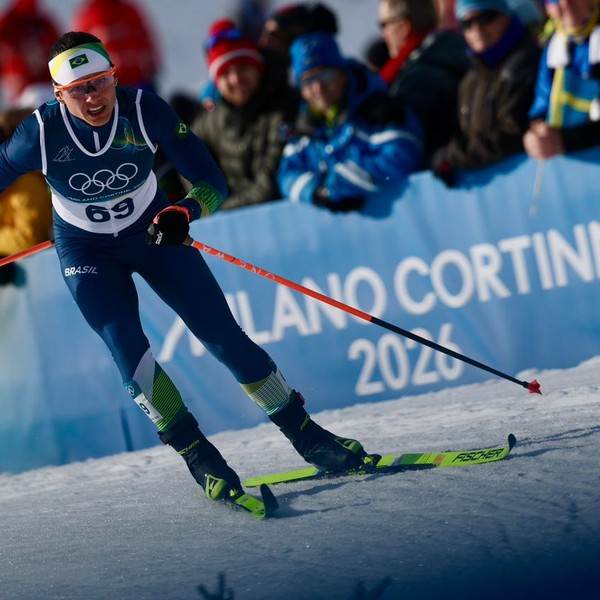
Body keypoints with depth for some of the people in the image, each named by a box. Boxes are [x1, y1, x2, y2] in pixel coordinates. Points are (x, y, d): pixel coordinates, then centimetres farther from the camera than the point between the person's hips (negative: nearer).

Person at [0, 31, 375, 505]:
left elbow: (212, 182, -21)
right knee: (126, 346, -21)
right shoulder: (41, 133, -26)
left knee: (225, 337, -3)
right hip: (86, 251, 0)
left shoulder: (144, 110, -25)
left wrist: (184, 212, -42)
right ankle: (195, 453, -7)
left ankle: (306, 435, 8)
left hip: (153, 231, 1)